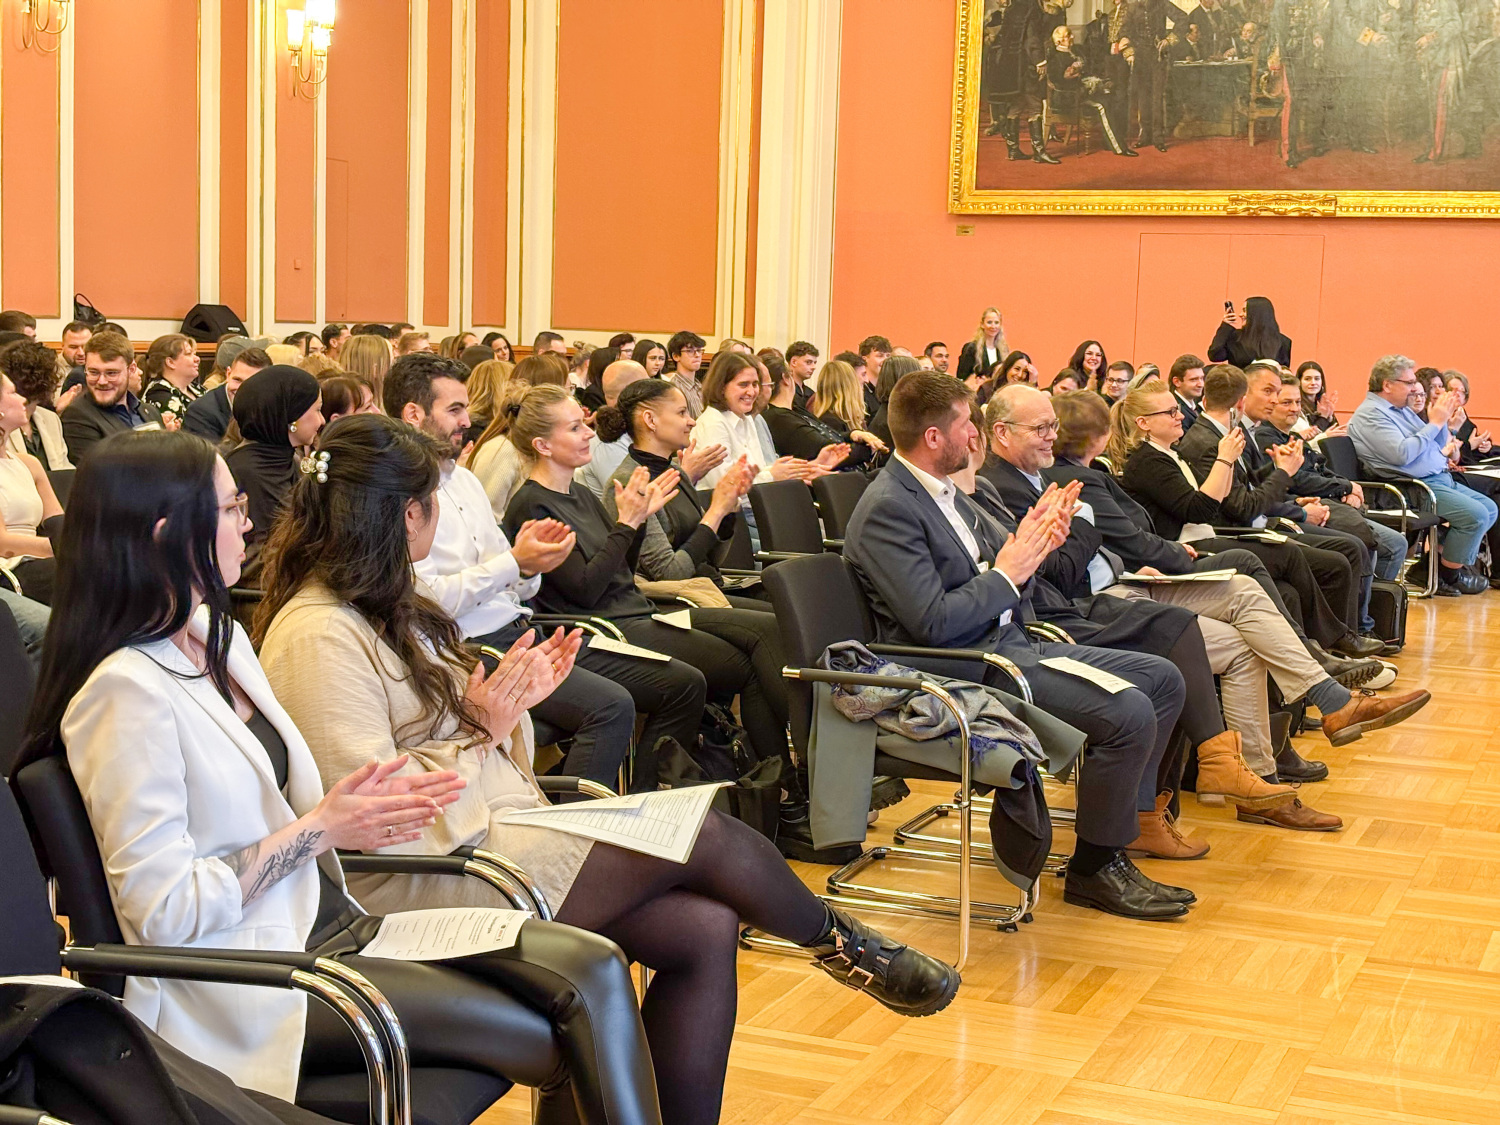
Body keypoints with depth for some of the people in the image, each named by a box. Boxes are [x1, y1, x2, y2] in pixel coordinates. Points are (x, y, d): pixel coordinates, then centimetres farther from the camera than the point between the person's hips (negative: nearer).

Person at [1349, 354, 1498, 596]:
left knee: (1489, 508, 9)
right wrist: (1434, 423, -15)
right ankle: (1449, 575, -3)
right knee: (1476, 515, -20)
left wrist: (1442, 419, 3)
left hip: (1441, 480, 10)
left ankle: (1457, 564, 15)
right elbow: (1402, 454, -25)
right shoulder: (1370, 414, -12)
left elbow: (1437, 446, 22)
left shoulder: (1403, 409, 18)